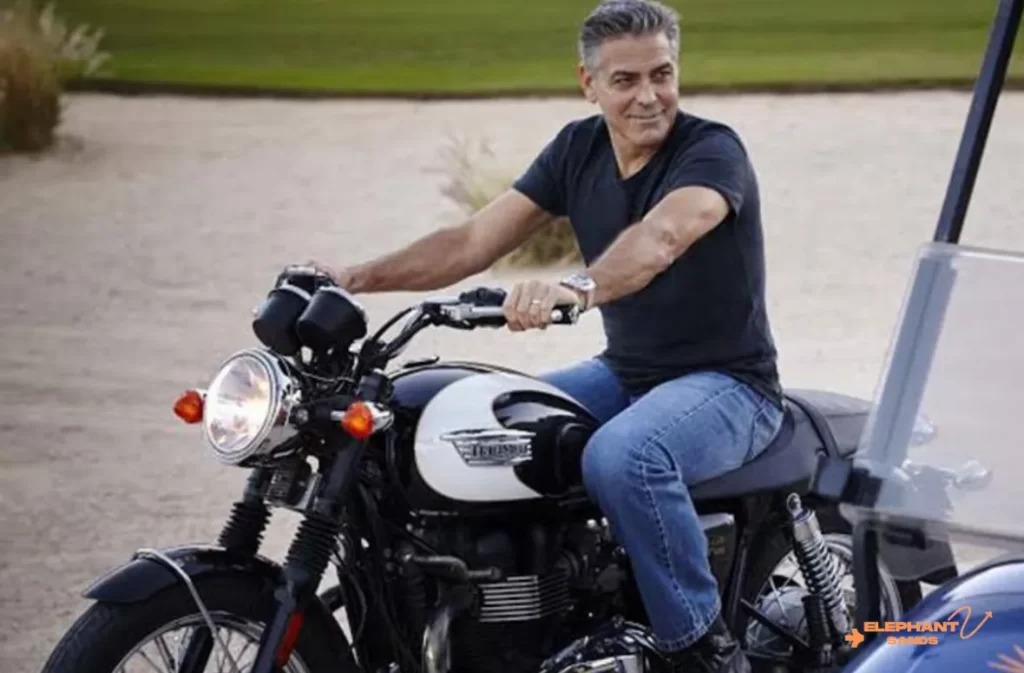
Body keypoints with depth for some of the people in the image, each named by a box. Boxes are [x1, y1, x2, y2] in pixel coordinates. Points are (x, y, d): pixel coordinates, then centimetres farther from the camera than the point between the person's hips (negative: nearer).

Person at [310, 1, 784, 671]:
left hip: (727, 384, -7)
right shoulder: (579, 147, 4)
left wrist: (576, 287, -58)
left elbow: (660, 238, -39)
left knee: (623, 456, -37)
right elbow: (476, 240, 0)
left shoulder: (714, 151, -17)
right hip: (623, 372, 7)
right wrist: (357, 277, -12)